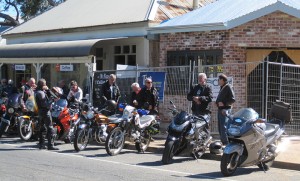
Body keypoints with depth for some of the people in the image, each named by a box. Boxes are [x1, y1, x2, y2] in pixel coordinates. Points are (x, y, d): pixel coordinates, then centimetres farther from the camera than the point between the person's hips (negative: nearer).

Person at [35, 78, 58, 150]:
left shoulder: (41, 91, 13)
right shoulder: (41, 93, -18)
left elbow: (48, 95, 21)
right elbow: (45, 104, -25)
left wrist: (47, 90, 5)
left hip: (40, 112, 11)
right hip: (45, 111, -11)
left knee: (41, 128, 14)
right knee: (50, 129, -10)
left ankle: (41, 144, 20)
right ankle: (50, 145, -12)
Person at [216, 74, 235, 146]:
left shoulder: (228, 87, -9)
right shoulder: (222, 88, 19)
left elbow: (232, 100, -15)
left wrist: (224, 103, -20)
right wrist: (217, 102, 10)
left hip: (225, 109, -10)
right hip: (220, 109, 10)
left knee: (223, 127, -14)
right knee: (220, 127, 11)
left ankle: (226, 143, -14)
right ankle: (223, 142, 18)